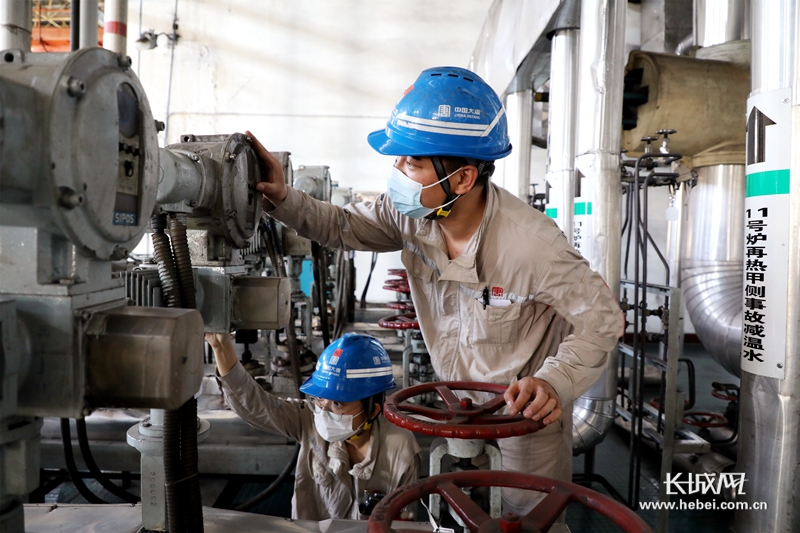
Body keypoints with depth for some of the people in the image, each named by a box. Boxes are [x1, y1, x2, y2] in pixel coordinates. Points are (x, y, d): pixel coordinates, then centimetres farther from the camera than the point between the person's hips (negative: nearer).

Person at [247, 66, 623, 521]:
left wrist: (555, 382, -40)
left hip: (527, 407, -4)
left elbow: (603, 317, -25)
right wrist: (283, 198, -19)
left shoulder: (530, 244, -35)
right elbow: (343, 227, -3)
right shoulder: (411, 214, -17)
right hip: (454, 399, 5)